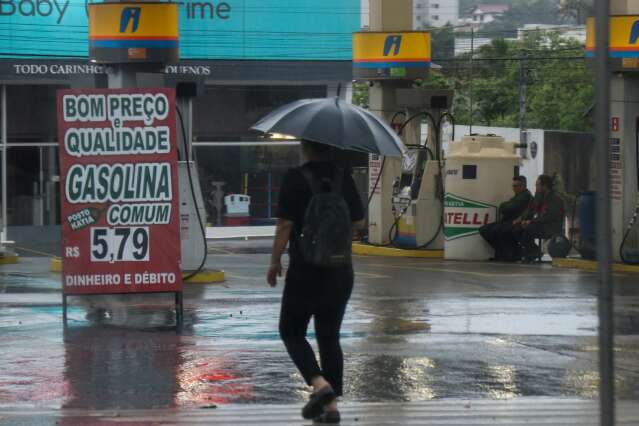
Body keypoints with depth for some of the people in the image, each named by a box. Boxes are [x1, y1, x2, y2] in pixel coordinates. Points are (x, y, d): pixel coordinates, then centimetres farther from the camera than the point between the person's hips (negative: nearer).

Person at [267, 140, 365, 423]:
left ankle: (320, 384, -14)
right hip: (340, 271, 4)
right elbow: (358, 222, 8)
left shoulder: (295, 179, -10)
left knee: (292, 331, 8)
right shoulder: (343, 178, 3)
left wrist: (275, 262, 0)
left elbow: (285, 224, -11)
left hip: (305, 270, -4)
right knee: (330, 336, 12)